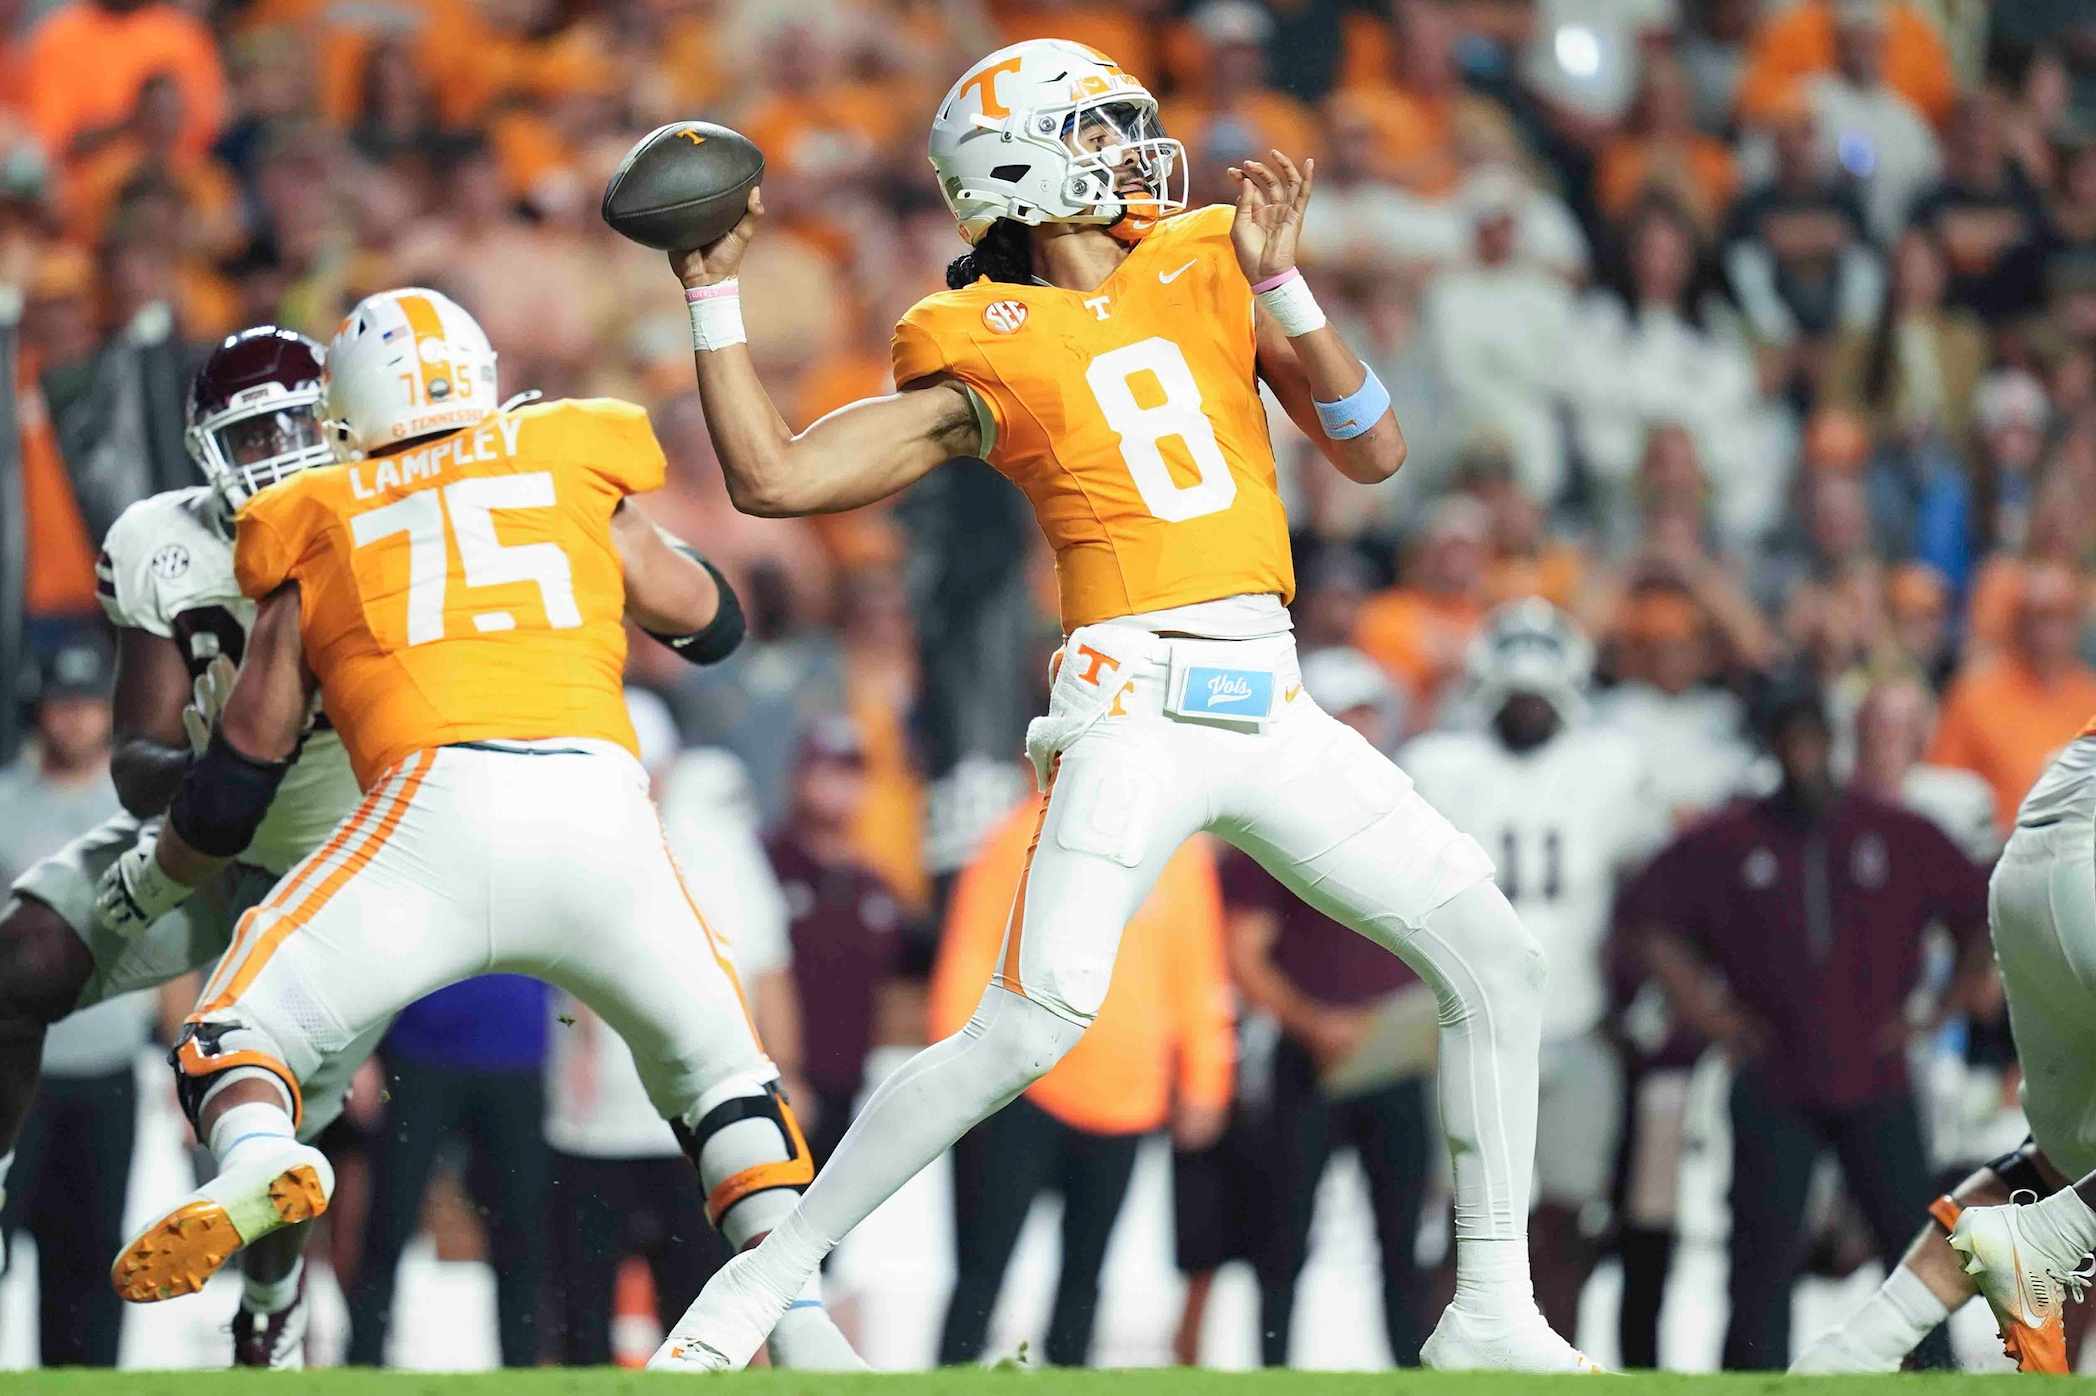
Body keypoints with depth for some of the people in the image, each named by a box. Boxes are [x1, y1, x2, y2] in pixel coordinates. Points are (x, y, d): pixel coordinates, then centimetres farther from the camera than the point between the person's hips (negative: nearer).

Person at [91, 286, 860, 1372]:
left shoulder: (318, 526, 22)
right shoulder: (569, 466, 24)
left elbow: (237, 781, 22)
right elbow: (710, 624, 40)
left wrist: (152, 882, 40)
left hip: (441, 806, -2)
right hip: (601, 803, 2)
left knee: (232, 1037, 7)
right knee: (721, 1077, 23)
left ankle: (256, 1164, -28)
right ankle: (802, 1325, 2)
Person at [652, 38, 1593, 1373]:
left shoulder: (1211, 267, 13)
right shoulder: (985, 354, 3)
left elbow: (1373, 451, 6)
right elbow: (773, 477, 0)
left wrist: (1278, 282, -5)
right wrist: (715, 294, -2)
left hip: (1273, 705, 5)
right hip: (1132, 702, -5)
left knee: (1498, 960, -2)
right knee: (1025, 1033, -17)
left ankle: (1491, 1315, 6)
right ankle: (765, 1276, -5)